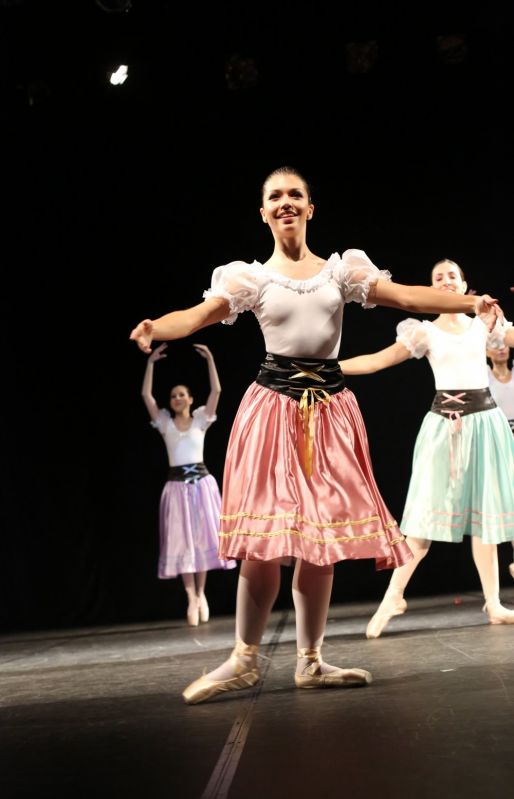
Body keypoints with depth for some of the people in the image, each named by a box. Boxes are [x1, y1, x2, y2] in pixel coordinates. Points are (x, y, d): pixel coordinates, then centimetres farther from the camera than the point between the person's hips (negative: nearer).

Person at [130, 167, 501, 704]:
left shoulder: (342, 269, 11)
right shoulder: (251, 276, 5)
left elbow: (407, 296, 3)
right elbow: (198, 315, -9)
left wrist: (470, 303, -10)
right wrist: (154, 327, -30)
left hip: (330, 407, 2)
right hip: (275, 403, -2)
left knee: (323, 535, 2)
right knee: (264, 538, -9)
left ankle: (310, 662, 13)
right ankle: (244, 661, 3)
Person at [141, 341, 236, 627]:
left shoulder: (200, 419, 6)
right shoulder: (165, 423, 7)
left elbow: (216, 391, -4)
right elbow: (146, 394, 0)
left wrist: (210, 359, -6)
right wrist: (151, 363, -2)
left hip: (202, 482, 0)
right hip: (177, 485, 1)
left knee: (203, 537, 3)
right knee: (182, 540, -1)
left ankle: (201, 593, 16)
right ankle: (192, 598, 0)